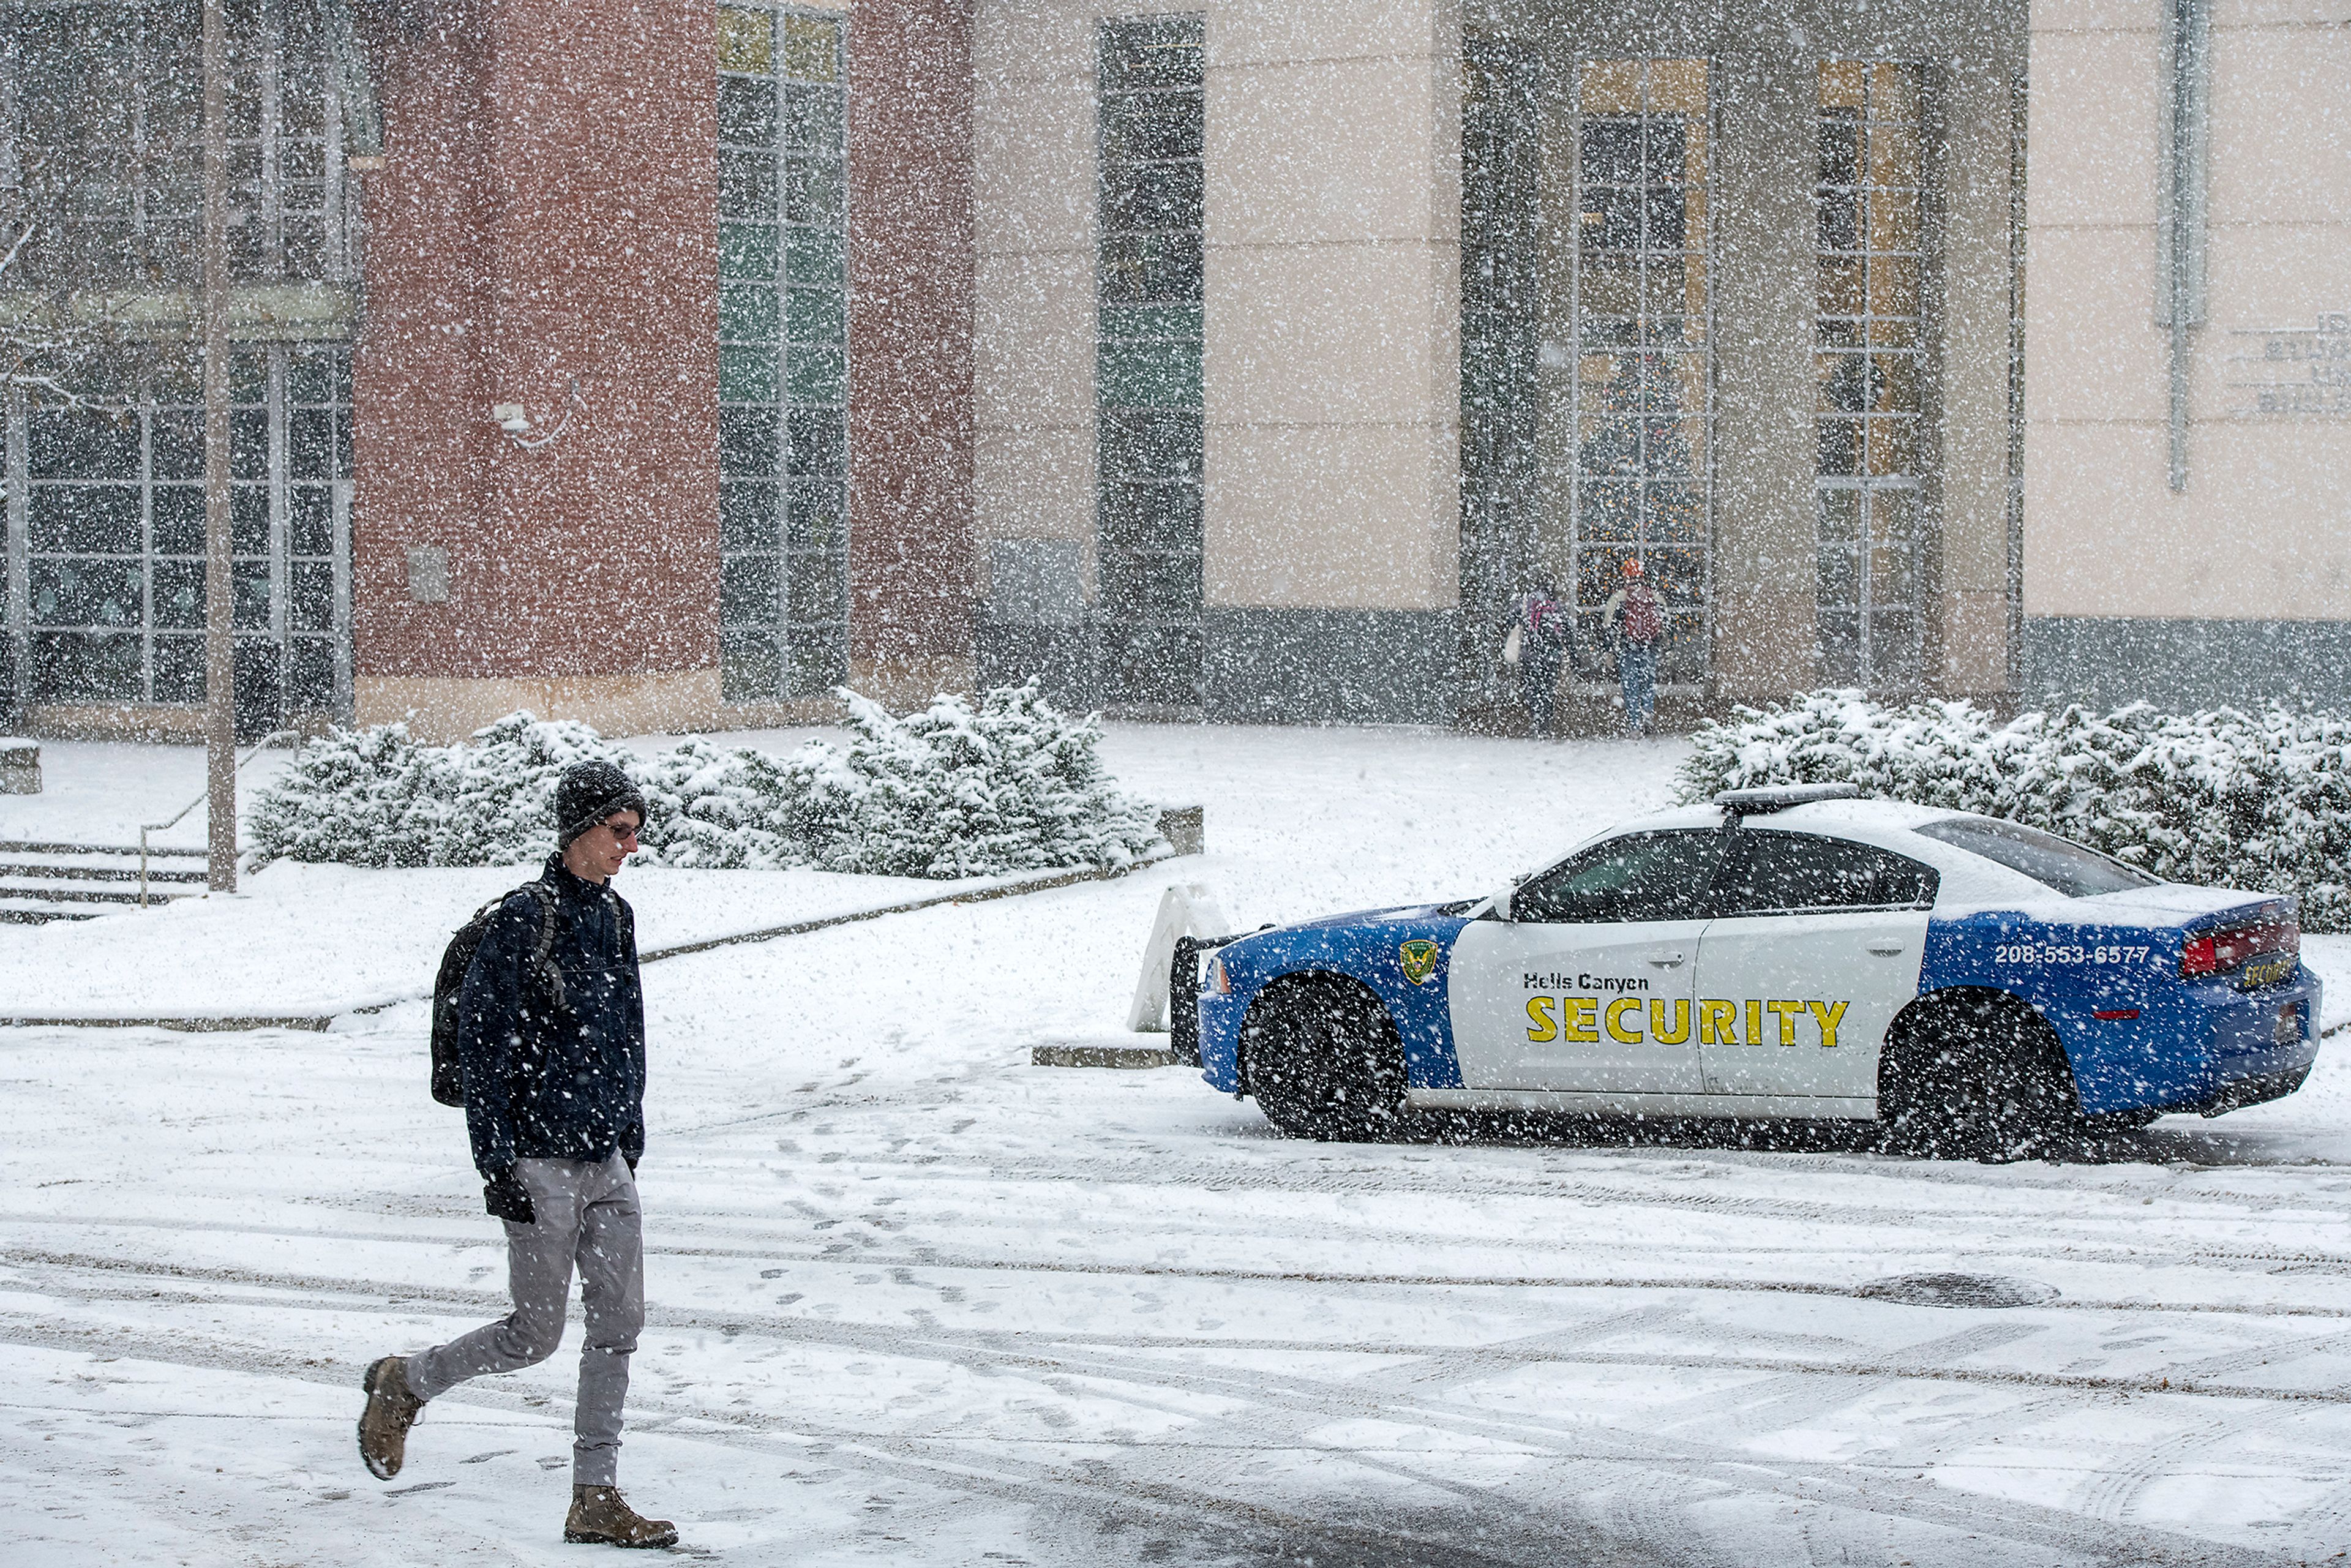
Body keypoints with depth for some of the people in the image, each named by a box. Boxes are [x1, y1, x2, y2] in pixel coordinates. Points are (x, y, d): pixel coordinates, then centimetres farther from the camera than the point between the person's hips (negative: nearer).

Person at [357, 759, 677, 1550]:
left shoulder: (615, 918, 10)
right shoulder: (522, 920, -13)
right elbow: (482, 1042, -13)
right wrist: (496, 1163, -16)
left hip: (607, 1160, 7)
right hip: (542, 1162, -7)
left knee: (619, 1325, 2)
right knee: (536, 1335, 0)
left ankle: (596, 1498, 8)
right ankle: (405, 1383, 24)